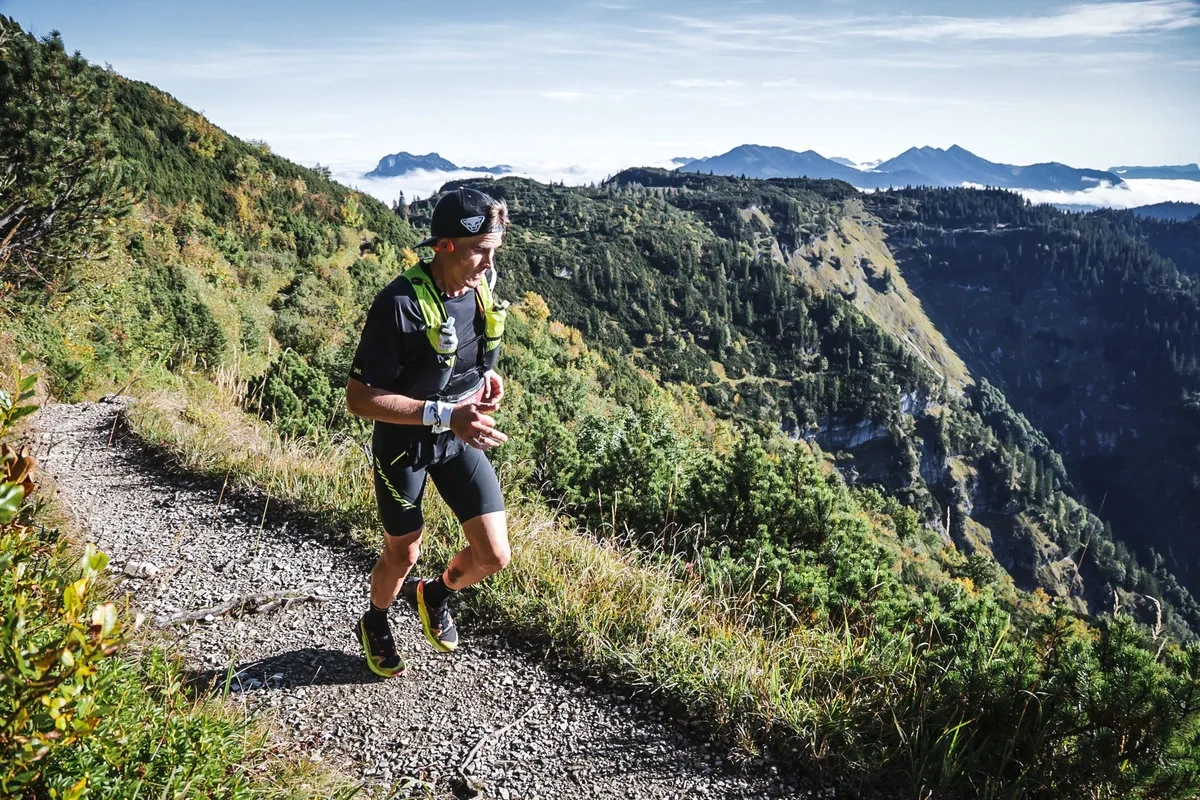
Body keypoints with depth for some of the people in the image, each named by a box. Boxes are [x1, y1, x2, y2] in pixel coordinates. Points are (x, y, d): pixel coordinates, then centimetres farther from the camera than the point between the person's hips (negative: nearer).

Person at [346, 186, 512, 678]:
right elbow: (359, 398, -26)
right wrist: (444, 415, -34)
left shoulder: (483, 285, -9)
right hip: (403, 443, -5)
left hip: (460, 438, 5)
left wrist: (487, 375, -7)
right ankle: (375, 624, 48)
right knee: (402, 555, 14)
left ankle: (435, 594, 34)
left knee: (494, 556, 0)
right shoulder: (399, 304, -29)